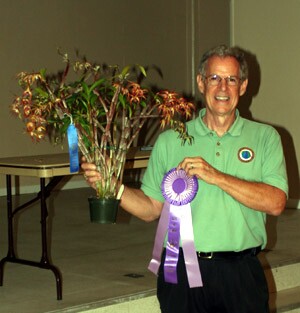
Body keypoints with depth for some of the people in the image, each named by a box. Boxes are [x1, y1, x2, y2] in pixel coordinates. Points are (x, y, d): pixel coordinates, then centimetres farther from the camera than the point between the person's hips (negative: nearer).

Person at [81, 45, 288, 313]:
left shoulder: (264, 137, 4)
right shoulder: (170, 141, 8)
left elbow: (276, 202, -9)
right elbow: (151, 208, 10)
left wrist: (216, 176, -16)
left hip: (241, 273, 0)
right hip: (182, 271, 1)